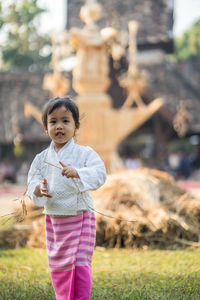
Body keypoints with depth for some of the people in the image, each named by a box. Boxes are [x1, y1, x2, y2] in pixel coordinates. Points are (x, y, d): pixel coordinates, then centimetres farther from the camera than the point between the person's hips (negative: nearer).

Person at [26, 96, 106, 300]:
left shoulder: (84, 153, -6)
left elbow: (99, 174, -20)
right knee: (58, 268, 13)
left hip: (80, 217, -4)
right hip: (53, 220, 4)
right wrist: (38, 190, -21)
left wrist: (77, 173, -37)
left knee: (79, 264, -11)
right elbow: (32, 182, 3)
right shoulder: (42, 159, 5)